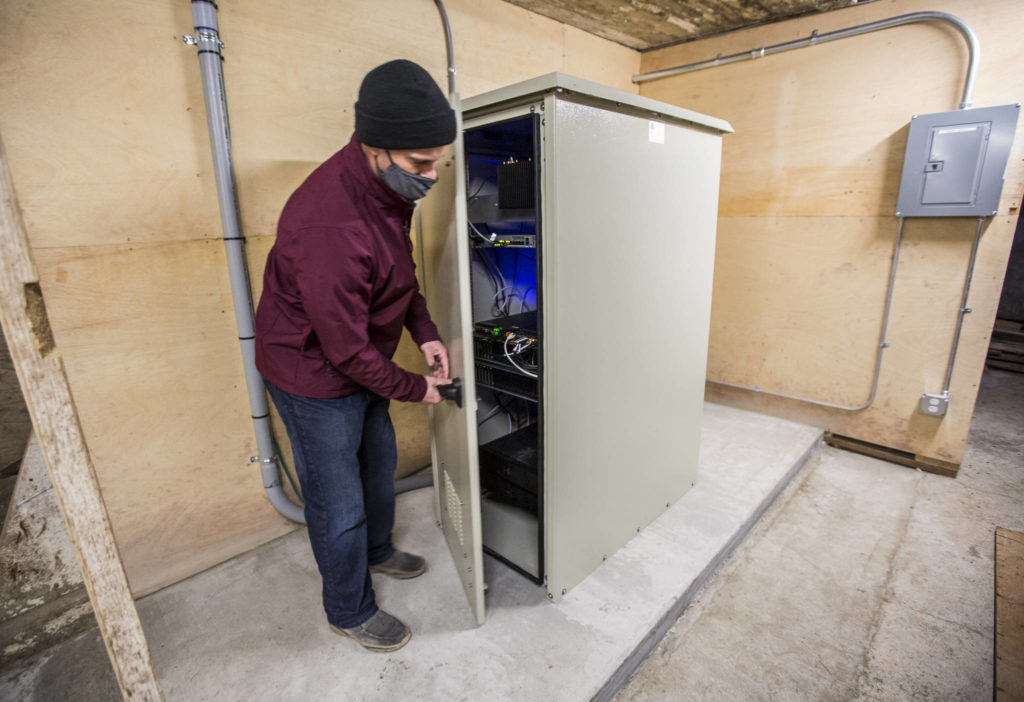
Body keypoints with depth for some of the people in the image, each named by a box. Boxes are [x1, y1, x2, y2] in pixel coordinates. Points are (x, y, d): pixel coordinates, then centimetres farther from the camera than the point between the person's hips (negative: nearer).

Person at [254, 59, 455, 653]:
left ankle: (378, 549, 54)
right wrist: (414, 388, -13)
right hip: (316, 375, -8)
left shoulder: (390, 182, -7)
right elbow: (347, 349, -28)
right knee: (339, 504, 9)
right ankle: (351, 611, 37)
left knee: (379, 461, 25)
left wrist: (425, 332, -3)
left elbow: (403, 268, 9)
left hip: (362, 361, 9)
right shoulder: (329, 226, -36)